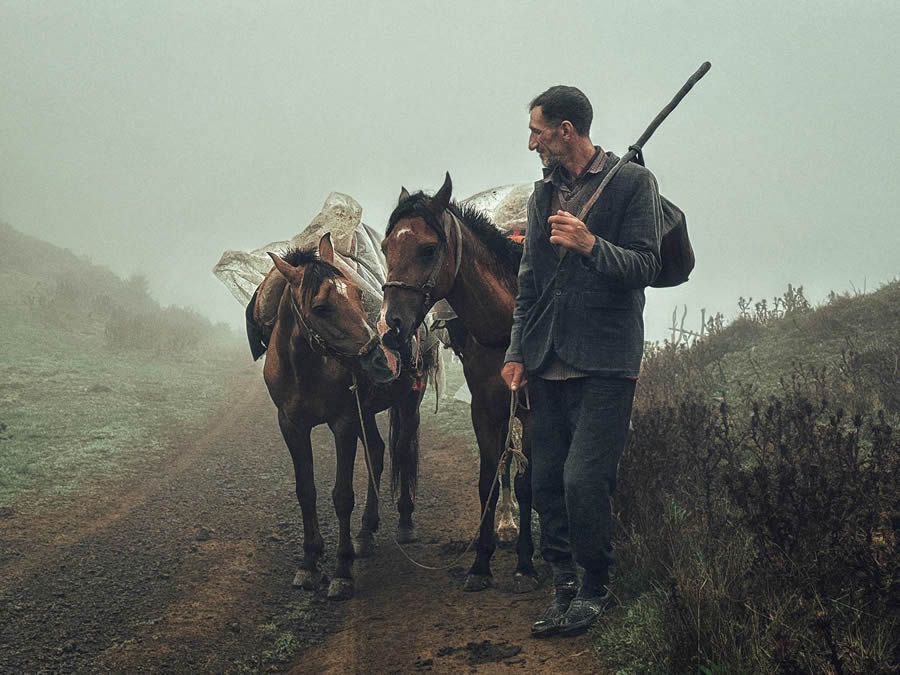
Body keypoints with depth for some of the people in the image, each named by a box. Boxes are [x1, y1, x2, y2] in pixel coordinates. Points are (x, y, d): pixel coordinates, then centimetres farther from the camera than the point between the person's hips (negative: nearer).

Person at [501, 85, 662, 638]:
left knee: (583, 479, -12)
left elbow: (645, 267, -9)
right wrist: (519, 353, 12)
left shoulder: (632, 182, -2)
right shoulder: (544, 193, 17)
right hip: (549, 364, 7)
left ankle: (596, 587, 8)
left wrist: (591, 245, -24)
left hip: (605, 363, -6)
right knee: (547, 482, 7)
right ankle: (565, 584, 20)